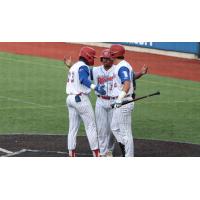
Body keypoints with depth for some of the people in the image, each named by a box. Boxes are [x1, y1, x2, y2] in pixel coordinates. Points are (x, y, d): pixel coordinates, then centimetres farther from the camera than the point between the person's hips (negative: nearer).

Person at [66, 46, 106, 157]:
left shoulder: (73, 66, 18)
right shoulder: (83, 67, -12)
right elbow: (83, 79, -30)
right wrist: (95, 87, -43)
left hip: (70, 98, 9)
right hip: (81, 98, -9)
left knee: (73, 127, 9)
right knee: (91, 126, -3)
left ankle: (71, 154, 7)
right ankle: (96, 153, -5)